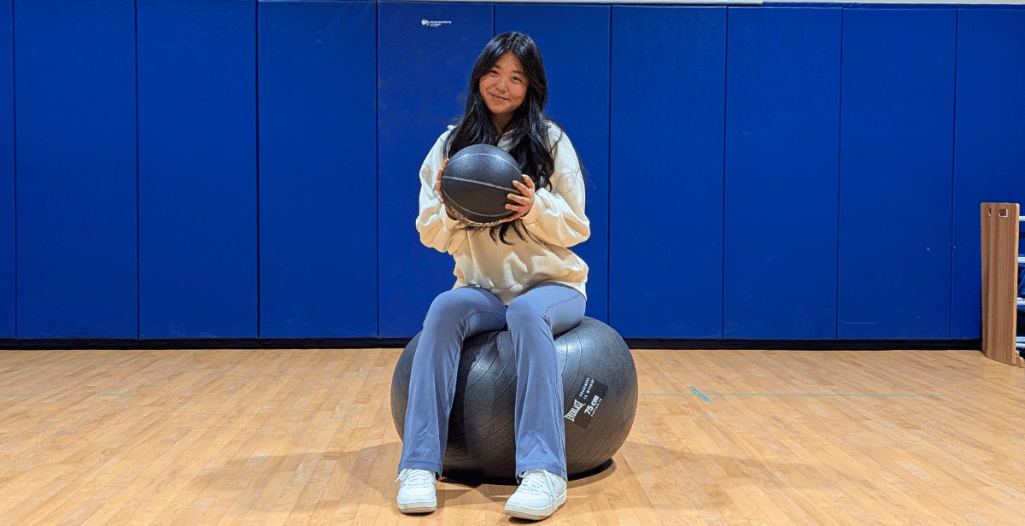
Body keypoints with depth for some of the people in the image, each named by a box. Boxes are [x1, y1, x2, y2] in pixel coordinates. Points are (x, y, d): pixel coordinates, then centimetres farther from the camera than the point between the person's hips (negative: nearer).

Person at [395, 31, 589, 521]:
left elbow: (577, 230, -1)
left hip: (552, 286, -2)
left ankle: (544, 471, -41)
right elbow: (431, 236, 5)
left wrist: (536, 210, -22)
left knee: (526, 312, -35)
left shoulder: (550, 141, 0)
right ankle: (419, 466, -32)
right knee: (445, 307, -30)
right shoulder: (451, 144, 6)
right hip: (482, 289, 2)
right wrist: (449, 213, -18)